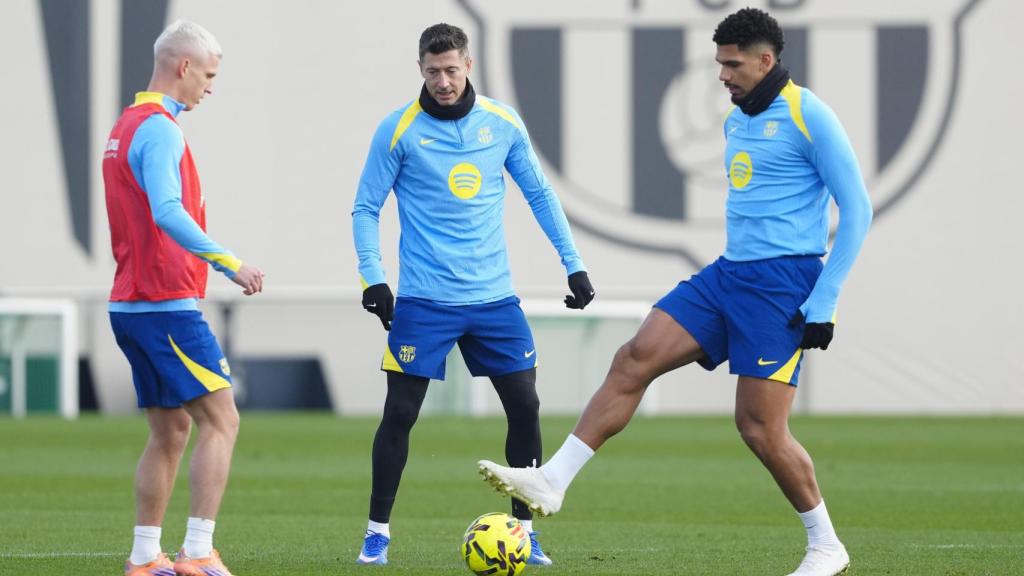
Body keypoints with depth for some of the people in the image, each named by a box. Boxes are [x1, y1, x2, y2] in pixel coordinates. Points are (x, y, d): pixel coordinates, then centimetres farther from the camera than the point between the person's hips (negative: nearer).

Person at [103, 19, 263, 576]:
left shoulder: (125, 127, 18)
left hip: (131, 302, 10)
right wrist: (230, 263, -28)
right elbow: (167, 213, -28)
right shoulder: (160, 129, -14)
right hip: (166, 304, -10)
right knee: (221, 420, -9)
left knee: (170, 431, 13)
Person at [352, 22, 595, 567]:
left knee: (525, 406, -1)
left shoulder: (503, 124, 3)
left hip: (493, 297, 3)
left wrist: (573, 263, 11)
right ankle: (377, 531, 10)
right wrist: (372, 276, -12)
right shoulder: (399, 130, -6)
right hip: (424, 299, -3)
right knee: (399, 413, -4)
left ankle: (524, 528, 12)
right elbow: (366, 209, 0)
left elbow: (539, 194, 14)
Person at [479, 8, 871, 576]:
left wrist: (822, 305, -15)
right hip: (728, 273, 8)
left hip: (782, 283, -8)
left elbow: (856, 210, -13)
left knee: (760, 427, -9)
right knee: (633, 360, -5)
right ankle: (551, 480, -6)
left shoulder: (807, 117, -12)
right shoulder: (736, 121, 14)